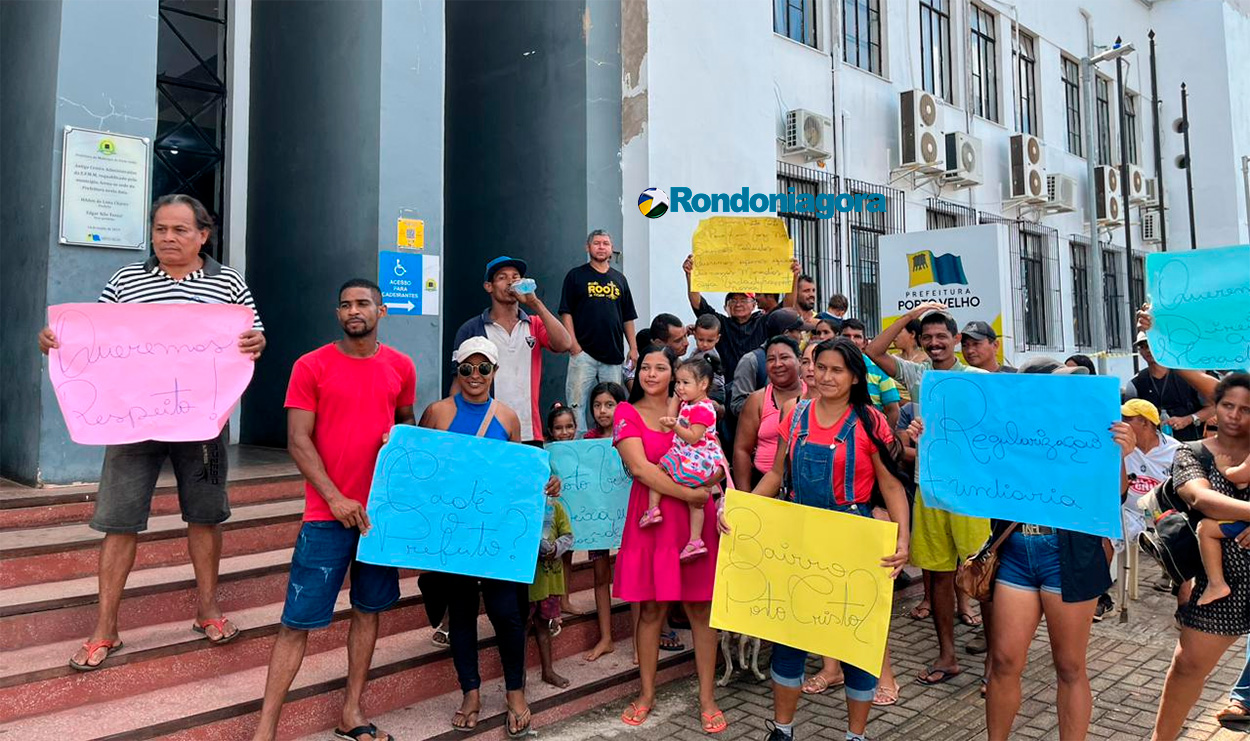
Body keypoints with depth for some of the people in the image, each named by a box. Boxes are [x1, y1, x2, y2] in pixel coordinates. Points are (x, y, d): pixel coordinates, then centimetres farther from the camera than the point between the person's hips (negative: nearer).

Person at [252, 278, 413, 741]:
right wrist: (335, 498, -16)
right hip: (327, 513, -3)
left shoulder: (401, 367, 5)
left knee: (368, 609, 12)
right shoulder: (311, 366, -4)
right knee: (298, 620, 0)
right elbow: (298, 441, -7)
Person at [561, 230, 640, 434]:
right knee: (577, 403, -6)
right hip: (584, 353, -4)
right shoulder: (576, 276, 5)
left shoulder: (619, 279, 17)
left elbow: (628, 317, 18)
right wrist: (573, 344, -10)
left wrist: (633, 347, 10)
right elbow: (566, 312, -1)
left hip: (613, 354, 4)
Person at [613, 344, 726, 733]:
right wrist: (687, 492, -17)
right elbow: (640, 468, -11)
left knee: (701, 607, 4)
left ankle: (707, 697, 17)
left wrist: (708, 478, -11)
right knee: (651, 608, 6)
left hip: (696, 515, 2)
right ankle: (646, 693, 23)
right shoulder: (627, 413, 2)